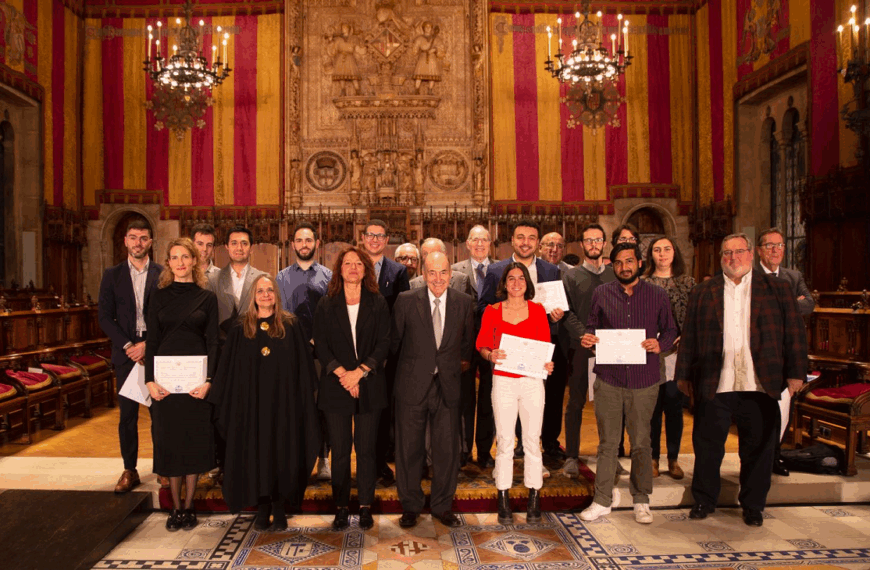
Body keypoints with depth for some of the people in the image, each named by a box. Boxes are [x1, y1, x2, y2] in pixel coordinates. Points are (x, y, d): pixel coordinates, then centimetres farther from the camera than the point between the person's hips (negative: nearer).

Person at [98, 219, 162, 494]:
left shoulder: (163, 275, 2)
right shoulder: (112, 275, 8)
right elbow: (105, 317, 3)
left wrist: (148, 344, -10)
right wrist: (128, 346, -8)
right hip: (126, 352, 2)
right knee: (128, 414, 5)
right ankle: (129, 471, 15)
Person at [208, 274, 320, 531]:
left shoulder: (292, 326, 3)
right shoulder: (240, 328, 7)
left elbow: (303, 366, 2)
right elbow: (228, 368, 8)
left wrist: (305, 401, -5)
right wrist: (224, 403, 3)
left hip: (283, 402, -1)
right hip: (251, 402, 1)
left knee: (281, 451, 2)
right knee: (255, 452, 5)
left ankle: (279, 508, 15)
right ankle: (263, 508, 17)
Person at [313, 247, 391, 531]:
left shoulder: (378, 304, 6)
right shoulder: (326, 305, 7)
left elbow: (384, 344, -1)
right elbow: (321, 346, 1)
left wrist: (360, 372, -13)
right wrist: (342, 374, -12)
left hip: (369, 386, 0)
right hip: (335, 387, 0)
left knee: (366, 449, 4)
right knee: (340, 451, 5)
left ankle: (365, 507, 17)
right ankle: (341, 507, 17)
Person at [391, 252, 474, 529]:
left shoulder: (464, 303, 1)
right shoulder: (406, 301, -5)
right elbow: (394, 340, 5)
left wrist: (463, 361, 12)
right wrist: (405, 367, 10)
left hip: (447, 385, 1)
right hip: (412, 384, -1)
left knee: (447, 449, 9)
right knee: (409, 448, 9)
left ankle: (443, 506, 28)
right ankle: (410, 506, 28)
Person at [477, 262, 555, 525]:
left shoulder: (538, 310, 5)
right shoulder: (492, 311, 2)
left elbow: (546, 345, 7)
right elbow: (482, 344, 4)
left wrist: (547, 364, -12)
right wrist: (491, 355, -17)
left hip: (532, 381, 1)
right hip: (503, 382, 0)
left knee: (532, 440, 5)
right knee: (504, 442, 4)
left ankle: (534, 498, 19)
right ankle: (503, 500, 15)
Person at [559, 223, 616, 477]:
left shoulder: (615, 275, 13)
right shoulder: (571, 276, 7)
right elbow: (567, 313, -3)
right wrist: (585, 335, -17)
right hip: (579, 347, -2)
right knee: (576, 401, 3)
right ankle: (571, 456, 10)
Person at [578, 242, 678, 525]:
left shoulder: (658, 295, 4)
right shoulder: (601, 293, 6)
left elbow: (670, 330, 9)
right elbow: (592, 326, 13)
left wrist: (660, 344, -11)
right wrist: (587, 338, -9)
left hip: (644, 381, 0)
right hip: (608, 378, 0)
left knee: (641, 443, 9)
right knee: (607, 442, 6)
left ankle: (641, 500, 26)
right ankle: (603, 499, 20)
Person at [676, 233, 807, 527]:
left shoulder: (777, 288, 7)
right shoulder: (702, 293, 7)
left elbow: (795, 332, 4)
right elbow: (689, 336, 5)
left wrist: (796, 372, -3)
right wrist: (684, 375, 3)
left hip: (760, 386, 0)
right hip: (713, 386, 0)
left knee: (758, 449, 10)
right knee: (707, 447, 9)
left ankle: (753, 506, 28)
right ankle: (704, 500, 26)